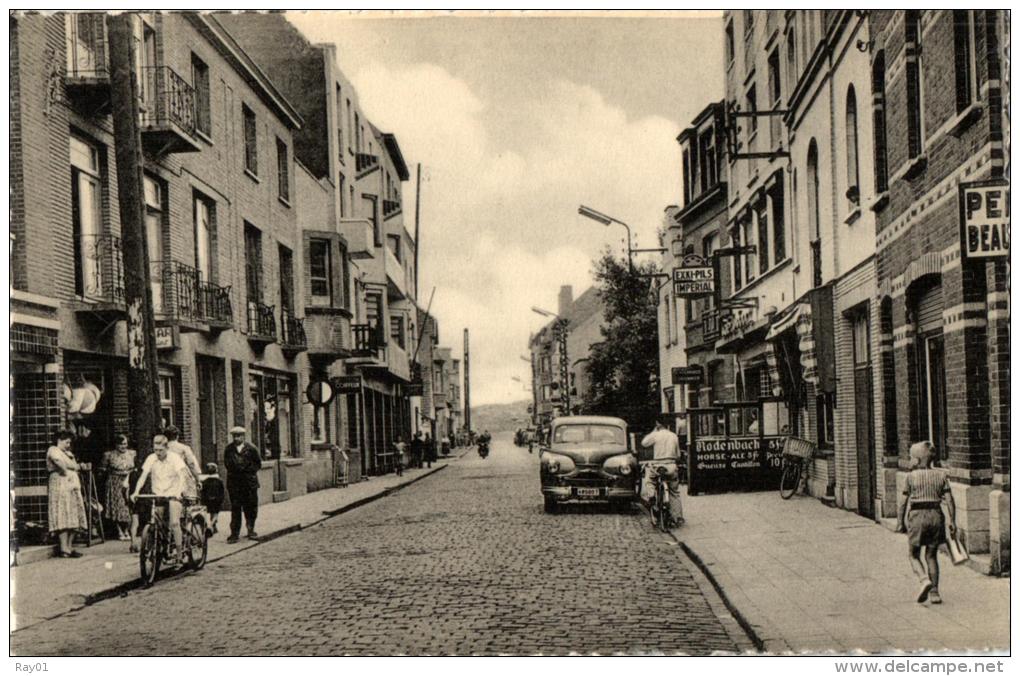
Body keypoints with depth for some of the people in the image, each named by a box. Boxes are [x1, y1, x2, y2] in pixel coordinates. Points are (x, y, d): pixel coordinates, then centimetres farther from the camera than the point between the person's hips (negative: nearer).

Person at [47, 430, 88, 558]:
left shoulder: (67, 453, 27)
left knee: (72, 518, 7)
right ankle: (64, 549, -15)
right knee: (63, 516, -13)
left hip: (72, 487, 9)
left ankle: (69, 547, 10)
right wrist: (65, 471, -13)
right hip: (61, 486, -9)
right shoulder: (53, 450, -1)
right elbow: (59, 461, -22)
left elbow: (76, 466, 20)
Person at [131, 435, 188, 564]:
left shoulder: (175, 458, -8)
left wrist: (179, 492, -34)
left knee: (174, 523, -17)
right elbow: (143, 476, -5)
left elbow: (181, 476, -17)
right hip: (157, 495, 3)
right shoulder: (151, 459, 0)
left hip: (173, 495, -3)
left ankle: (178, 551, -6)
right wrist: (136, 492, -19)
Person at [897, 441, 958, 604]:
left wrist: (900, 522, 5)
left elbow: (904, 502, -2)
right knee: (931, 555, 14)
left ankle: (924, 580, -16)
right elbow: (949, 500, -1)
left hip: (917, 517, -3)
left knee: (914, 555, 10)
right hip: (936, 516, 3)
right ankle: (934, 592, 9)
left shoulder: (911, 476, -2)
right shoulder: (941, 475, 5)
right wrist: (952, 521, 1)